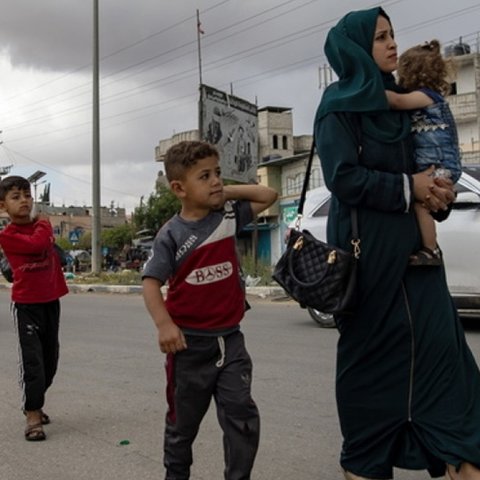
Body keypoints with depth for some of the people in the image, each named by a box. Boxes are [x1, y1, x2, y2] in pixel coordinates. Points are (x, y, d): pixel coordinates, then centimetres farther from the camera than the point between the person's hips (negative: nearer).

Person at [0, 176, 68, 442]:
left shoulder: (42, 225, 7)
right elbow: (38, 244, -25)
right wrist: (43, 224, -8)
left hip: (51, 301, 6)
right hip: (26, 304, -6)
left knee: (50, 359, 14)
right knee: (32, 360, -9)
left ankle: (33, 403, 33)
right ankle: (33, 417, -1)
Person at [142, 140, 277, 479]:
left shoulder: (229, 215, 1)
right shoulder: (172, 234, -11)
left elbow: (269, 196, 9)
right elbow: (151, 282, -12)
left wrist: (226, 192, -1)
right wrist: (164, 324, -24)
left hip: (230, 339, 3)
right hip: (189, 343, -3)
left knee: (242, 415, 0)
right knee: (183, 420, 15)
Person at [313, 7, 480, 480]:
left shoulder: (392, 101, 16)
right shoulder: (339, 105, -6)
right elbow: (343, 176, -17)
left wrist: (436, 192, 1)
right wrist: (407, 188, -12)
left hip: (409, 241, 7)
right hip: (365, 245, -7)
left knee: (438, 338, 0)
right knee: (370, 351, 2)